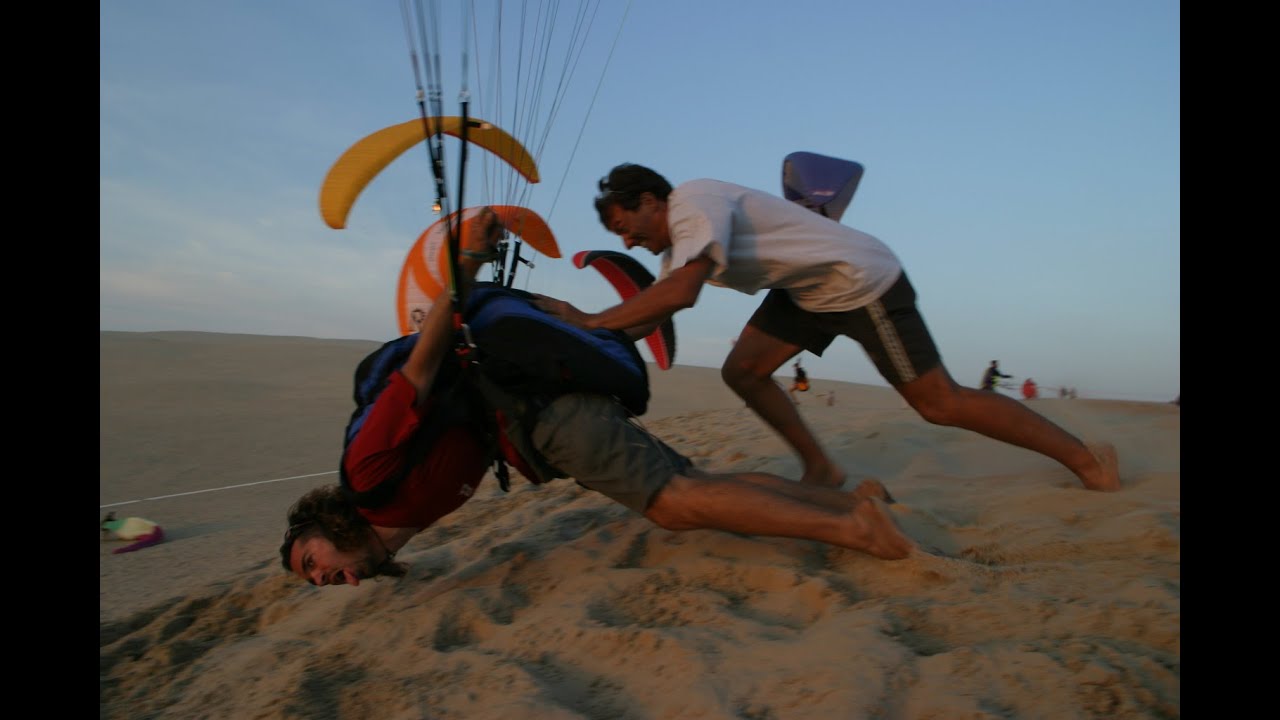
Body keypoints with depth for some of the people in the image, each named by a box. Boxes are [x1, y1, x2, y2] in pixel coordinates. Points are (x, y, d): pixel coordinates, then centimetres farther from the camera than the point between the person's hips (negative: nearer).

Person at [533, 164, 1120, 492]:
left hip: (862, 282, -9)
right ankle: (821, 469, 15)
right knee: (742, 372, 0)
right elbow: (655, 307, 5)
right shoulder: (674, 238, 8)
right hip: (807, 292, 9)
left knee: (939, 404, -4)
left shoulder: (693, 201, -22)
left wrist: (589, 321, -28)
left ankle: (1086, 458, 14)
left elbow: (679, 294, -36)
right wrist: (591, 325, -6)